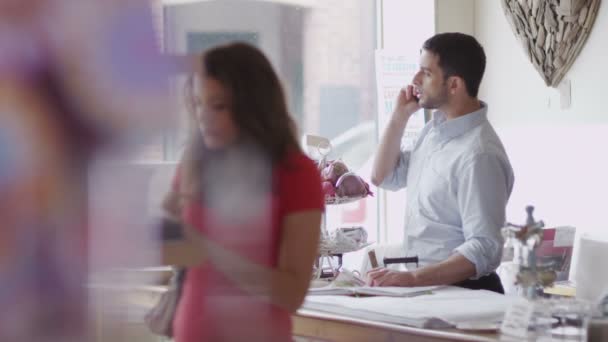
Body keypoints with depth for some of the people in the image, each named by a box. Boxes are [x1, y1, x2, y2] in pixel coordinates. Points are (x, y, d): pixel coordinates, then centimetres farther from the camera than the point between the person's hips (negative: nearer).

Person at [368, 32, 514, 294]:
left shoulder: (479, 154, -19)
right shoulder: (436, 128, 8)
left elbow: (484, 250, -22)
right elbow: (384, 177, 21)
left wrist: (412, 279, -28)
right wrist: (400, 116, 8)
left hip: (461, 289, -8)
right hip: (424, 283, 8)